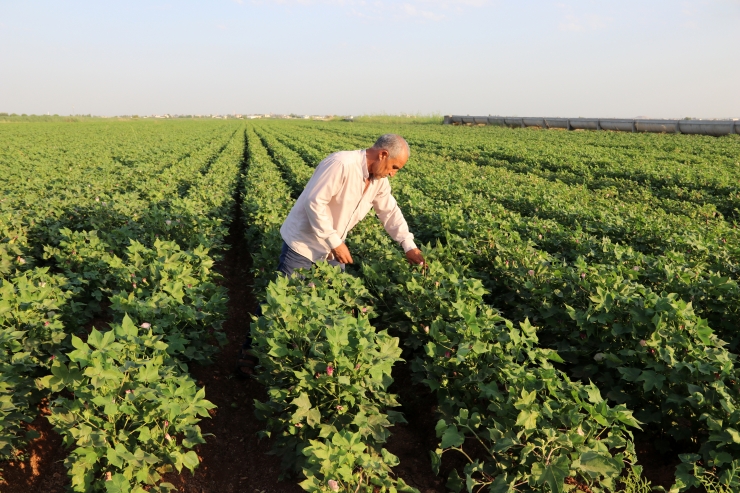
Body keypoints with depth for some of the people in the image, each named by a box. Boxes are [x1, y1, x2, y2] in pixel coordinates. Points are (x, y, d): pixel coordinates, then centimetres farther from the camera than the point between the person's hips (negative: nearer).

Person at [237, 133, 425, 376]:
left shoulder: (379, 180, 1)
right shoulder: (341, 164, -27)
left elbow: (390, 212, 9)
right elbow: (314, 202, -30)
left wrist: (409, 246, 3)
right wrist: (335, 242, -27)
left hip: (332, 248, 8)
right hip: (303, 244, -8)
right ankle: (250, 351, 16)